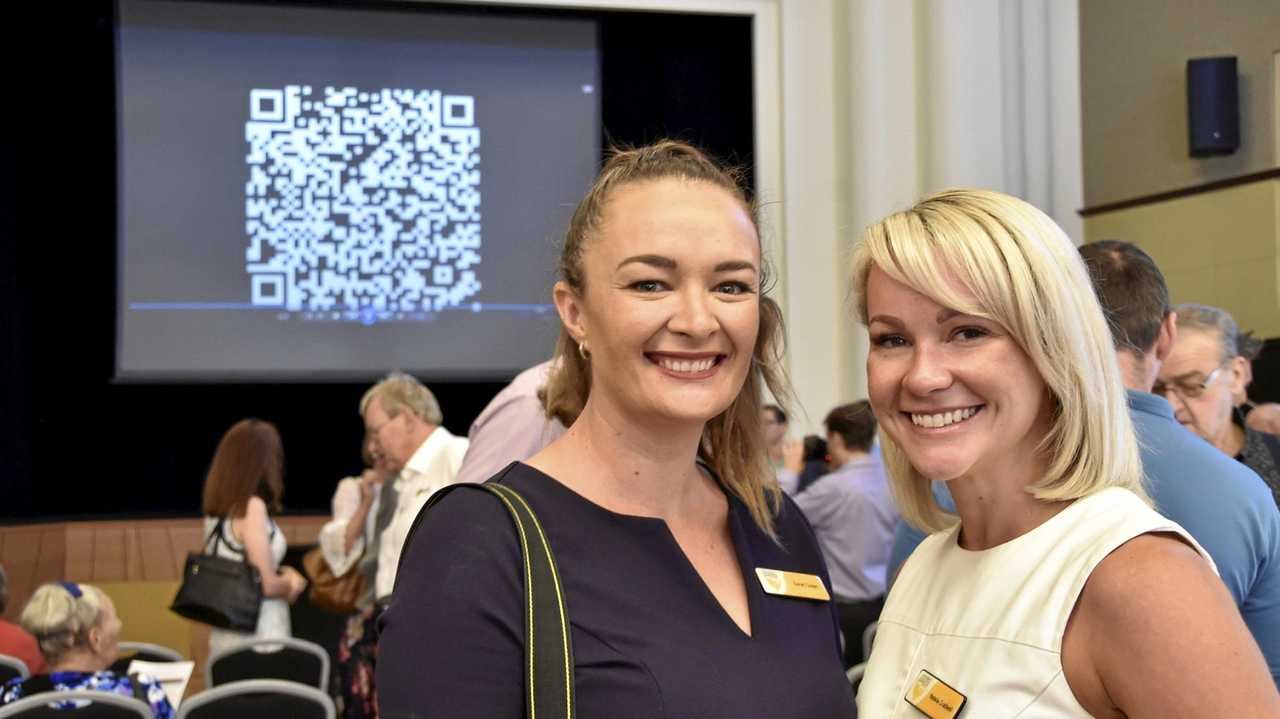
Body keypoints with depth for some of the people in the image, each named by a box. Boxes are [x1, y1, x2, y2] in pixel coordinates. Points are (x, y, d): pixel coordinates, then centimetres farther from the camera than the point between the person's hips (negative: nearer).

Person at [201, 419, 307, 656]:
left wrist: (282, 575, 11)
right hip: (258, 636, -8)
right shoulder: (252, 507, -14)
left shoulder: (217, 511, 8)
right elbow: (267, 584, -17)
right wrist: (291, 584, 3)